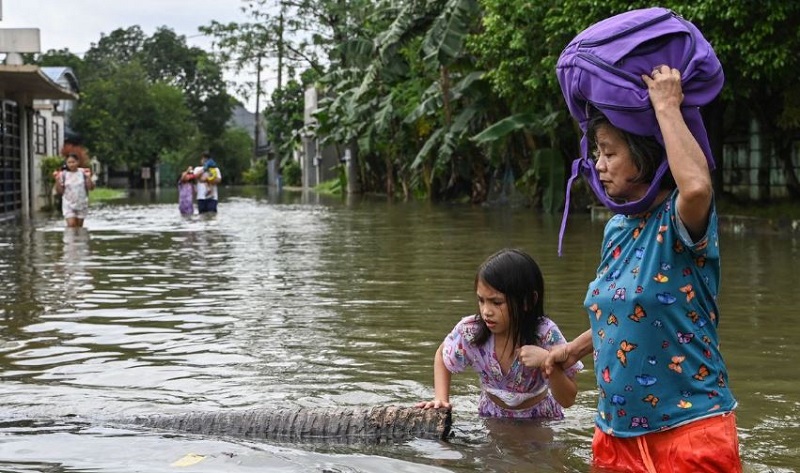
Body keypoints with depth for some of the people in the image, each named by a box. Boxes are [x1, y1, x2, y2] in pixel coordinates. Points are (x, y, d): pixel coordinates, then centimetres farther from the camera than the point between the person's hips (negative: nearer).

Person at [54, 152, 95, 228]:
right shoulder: (63, 174, -3)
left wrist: (88, 177, -16)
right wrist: (57, 180, -17)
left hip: (82, 204, 1)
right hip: (69, 205, -1)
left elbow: (91, 187, -1)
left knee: (79, 227, 6)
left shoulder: (83, 172, -1)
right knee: (71, 224, -17)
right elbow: (59, 191, -3)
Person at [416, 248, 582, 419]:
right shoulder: (470, 330, -17)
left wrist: (547, 361, -33)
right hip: (492, 418, 1)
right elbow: (442, 355, 5)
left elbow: (567, 400, -18)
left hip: (540, 420, -1)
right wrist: (441, 399, -8)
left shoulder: (545, 334, -23)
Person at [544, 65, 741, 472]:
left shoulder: (680, 220, -15)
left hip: (688, 429, -7)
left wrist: (666, 106, -28)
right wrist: (576, 348, 17)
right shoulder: (616, 229, 7)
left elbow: (698, 185, -40)